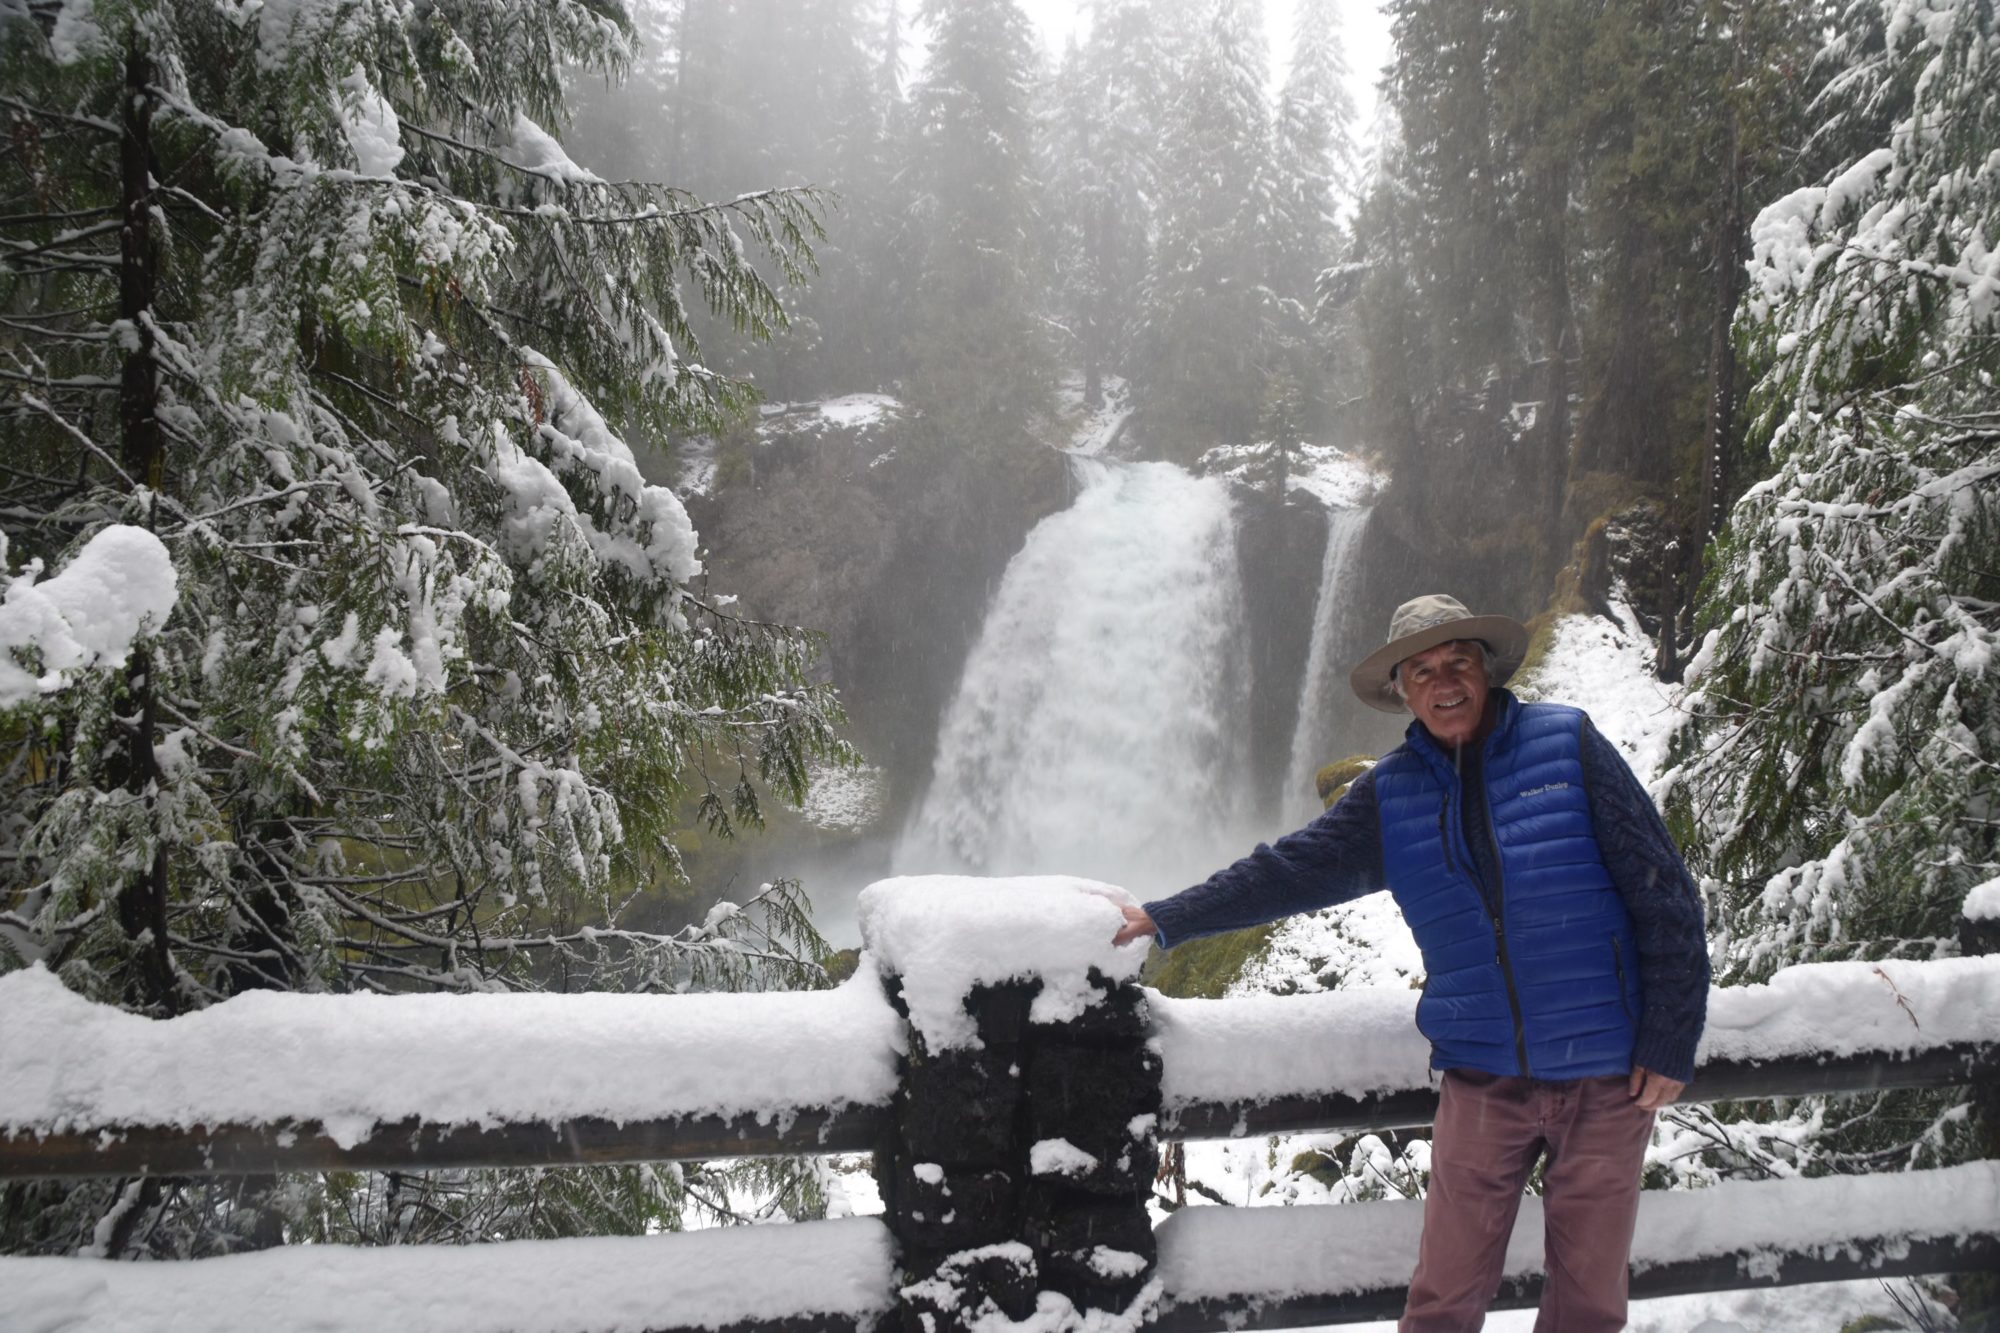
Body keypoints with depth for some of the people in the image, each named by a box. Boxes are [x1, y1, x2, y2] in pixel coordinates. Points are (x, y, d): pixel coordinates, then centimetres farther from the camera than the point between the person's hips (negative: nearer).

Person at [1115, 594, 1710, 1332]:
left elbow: (1663, 892, -4)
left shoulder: (1566, 744, -4)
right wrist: (1167, 919, 10)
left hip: (1604, 1075, -2)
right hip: (1482, 1077, 2)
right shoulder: (1390, 793, 5)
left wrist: (1670, 1044, -6)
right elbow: (1290, 870, 12)